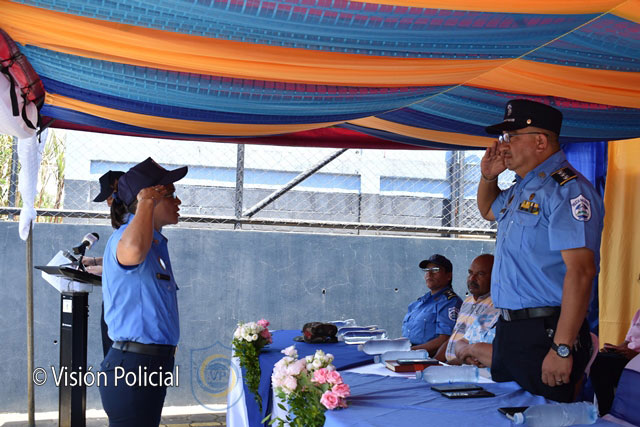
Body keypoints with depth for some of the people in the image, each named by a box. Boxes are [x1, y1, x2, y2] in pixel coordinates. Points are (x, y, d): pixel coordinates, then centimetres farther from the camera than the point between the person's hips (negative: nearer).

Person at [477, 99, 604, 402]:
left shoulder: (565, 189, -16)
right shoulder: (522, 189, 14)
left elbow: (581, 271, -24)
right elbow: (488, 211, 37)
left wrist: (562, 348, -26)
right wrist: (488, 177, 16)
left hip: (544, 333, -9)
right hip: (508, 329, 9)